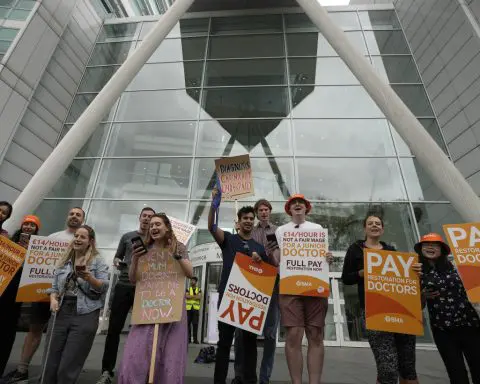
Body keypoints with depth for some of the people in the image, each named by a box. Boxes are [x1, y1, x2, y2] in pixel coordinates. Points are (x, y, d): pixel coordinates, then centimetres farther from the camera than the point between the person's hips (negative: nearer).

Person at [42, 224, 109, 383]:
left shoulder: (98, 261, -2)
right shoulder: (63, 261, 12)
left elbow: (104, 288, -9)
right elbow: (54, 286, 16)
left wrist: (89, 278, -26)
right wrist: (53, 299, -5)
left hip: (85, 315, -4)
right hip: (61, 313, 5)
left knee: (68, 369, 2)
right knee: (49, 366, 9)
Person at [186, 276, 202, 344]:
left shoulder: (199, 290, 11)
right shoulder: (188, 289, 12)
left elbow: (199, 297, -7)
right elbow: (186, 296, -7)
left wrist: (191, 296, -8)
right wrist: (195, 296, -8)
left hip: (196, 308, -1)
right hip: (188, 308, 1)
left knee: (195, 324, -4)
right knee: (188, 323, -1)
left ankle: (195, 339, 1)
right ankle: (188, 338, 7)